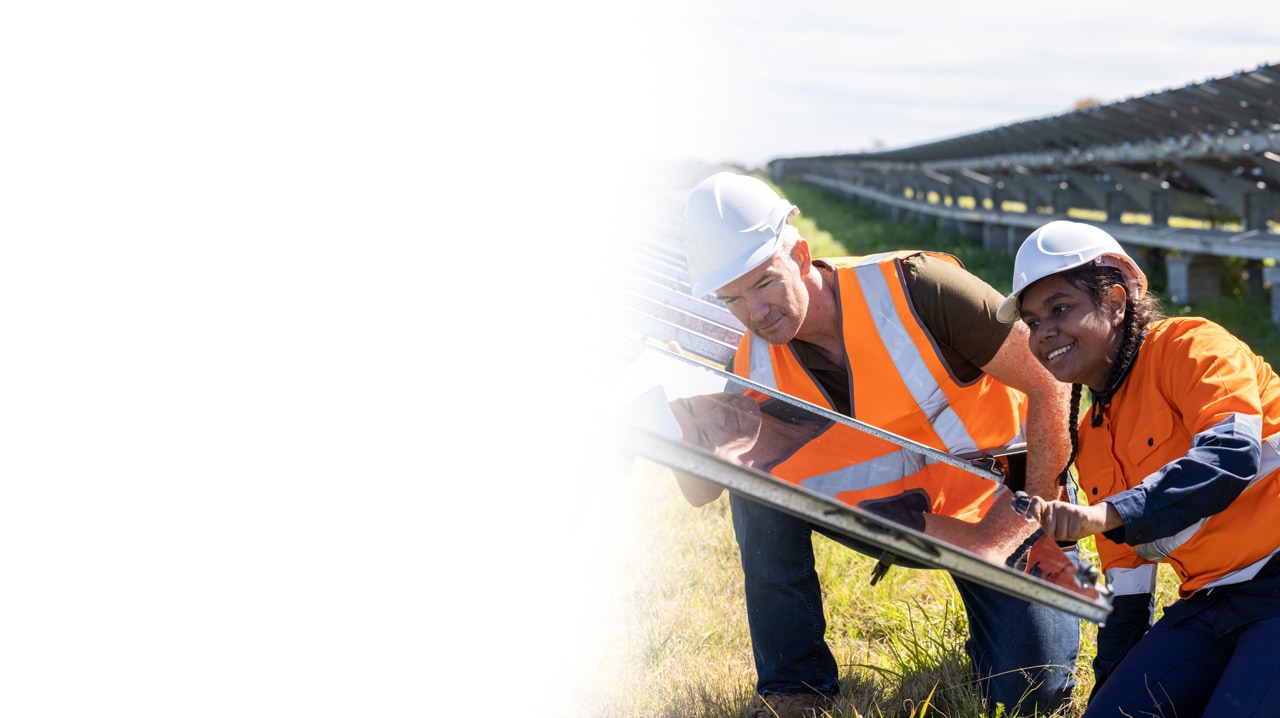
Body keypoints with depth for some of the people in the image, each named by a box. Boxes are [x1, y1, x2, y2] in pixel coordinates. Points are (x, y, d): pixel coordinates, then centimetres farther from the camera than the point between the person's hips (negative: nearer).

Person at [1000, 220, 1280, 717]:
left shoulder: (1188, 346, -7)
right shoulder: (1090, 441, 15)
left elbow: (1232, 452, -25)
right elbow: (1125, 566, 20)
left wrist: (1108, 513, -33)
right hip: (1210, 602, 8)